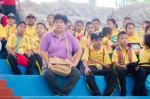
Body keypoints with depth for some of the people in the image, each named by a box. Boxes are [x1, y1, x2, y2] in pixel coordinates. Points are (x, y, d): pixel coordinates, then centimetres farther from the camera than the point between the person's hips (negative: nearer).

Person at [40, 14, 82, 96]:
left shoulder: (70, 37, 11)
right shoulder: (48, 36, 5)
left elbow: (79, 50, 11)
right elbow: (42, 51, -1)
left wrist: (74, 63, -3)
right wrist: (48, 63, -14)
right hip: (52, 65, -2)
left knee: (77, 74, -28)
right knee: (48, 74, -36)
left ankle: (62, 94, -25)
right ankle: (58, 92, -15)